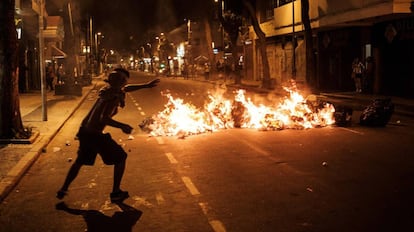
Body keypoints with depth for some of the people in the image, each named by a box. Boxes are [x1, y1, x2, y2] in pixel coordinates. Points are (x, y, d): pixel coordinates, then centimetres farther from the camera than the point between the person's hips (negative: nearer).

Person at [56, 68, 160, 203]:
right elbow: (104, 119, -27)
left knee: (80, 161, 26)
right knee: (120, 158, 6)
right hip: (94, 134, -8)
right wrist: (122, 126, -20)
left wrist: (146, 85, 30)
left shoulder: (109, 90, 8)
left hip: (84, 131, 9)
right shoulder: (114, 96, -17)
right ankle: (116, 193, 8)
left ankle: (63, 190, 30)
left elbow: (126, 88, 28)